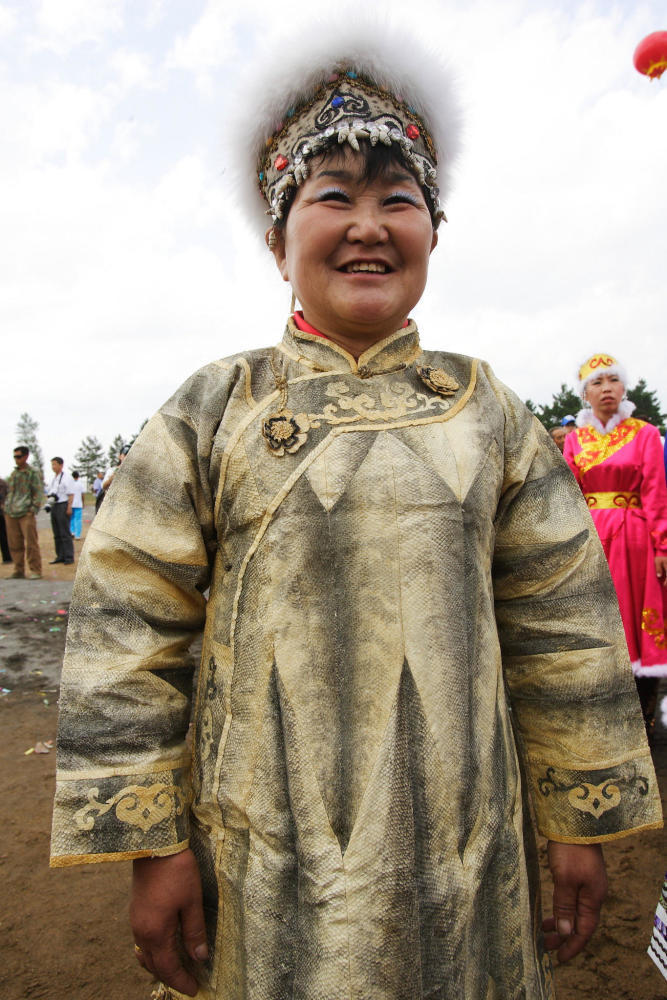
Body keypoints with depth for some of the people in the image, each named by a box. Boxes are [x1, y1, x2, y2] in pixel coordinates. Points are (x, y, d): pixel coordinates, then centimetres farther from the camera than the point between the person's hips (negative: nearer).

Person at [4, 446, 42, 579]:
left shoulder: (33, 473, 0)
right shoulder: (13, 473, 17)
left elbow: (39, 493, -4)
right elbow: (9, 492, 23)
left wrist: (33, 509, -13)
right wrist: (6, 507, 13)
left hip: (26, 514, -6)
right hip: (10, 513, 6)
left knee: (31, 544, -5)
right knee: (15, 544, 7)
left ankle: (35, 571, 0)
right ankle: (19, 571, 14)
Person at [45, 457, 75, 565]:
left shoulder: (67, 478, -7)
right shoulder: (53, 478, 16)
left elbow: (71, 495, -11)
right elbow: (47, 491, 25)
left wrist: (69, 508, -18)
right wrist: (49, 496, 3)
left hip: (63, 505, -8)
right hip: (53, 506, 8)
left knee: (65, 533, -7)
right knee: (57, 534, 11)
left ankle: (69, 557, -3)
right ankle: (60, 556, 19)